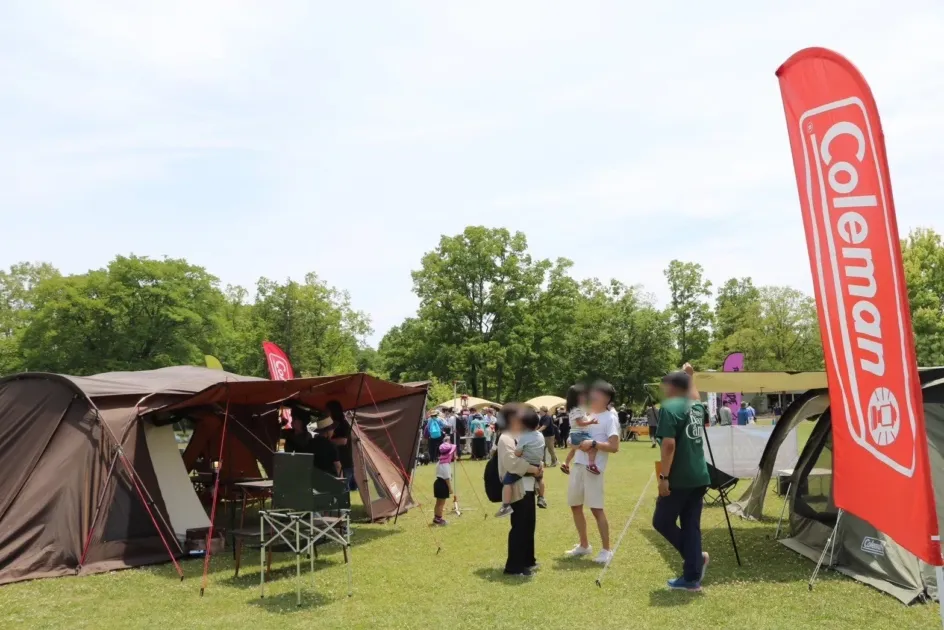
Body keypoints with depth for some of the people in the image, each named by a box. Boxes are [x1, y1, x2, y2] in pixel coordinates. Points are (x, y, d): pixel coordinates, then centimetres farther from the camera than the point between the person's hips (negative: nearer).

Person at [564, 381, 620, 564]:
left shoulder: (610, 418, -8)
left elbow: (614, 447, -17)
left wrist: (593, 444, -24)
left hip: (593, 468, -8)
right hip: (578, 465, 8)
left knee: (596, 508, -7)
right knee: (575, 505, 13)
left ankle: (606, 550, 5)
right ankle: (584, 545, 28)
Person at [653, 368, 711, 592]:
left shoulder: (670, 408, -13)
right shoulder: (697, 407, 10)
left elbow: (669, 444, -21)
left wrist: (663, 477, -18)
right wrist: (689, 377, 41)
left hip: (679, 479, -8)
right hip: (699, 477, 8)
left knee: (661, 521, 7)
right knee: (692, 526, 11)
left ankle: (696, 557, 3)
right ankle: (692, 578, 13)